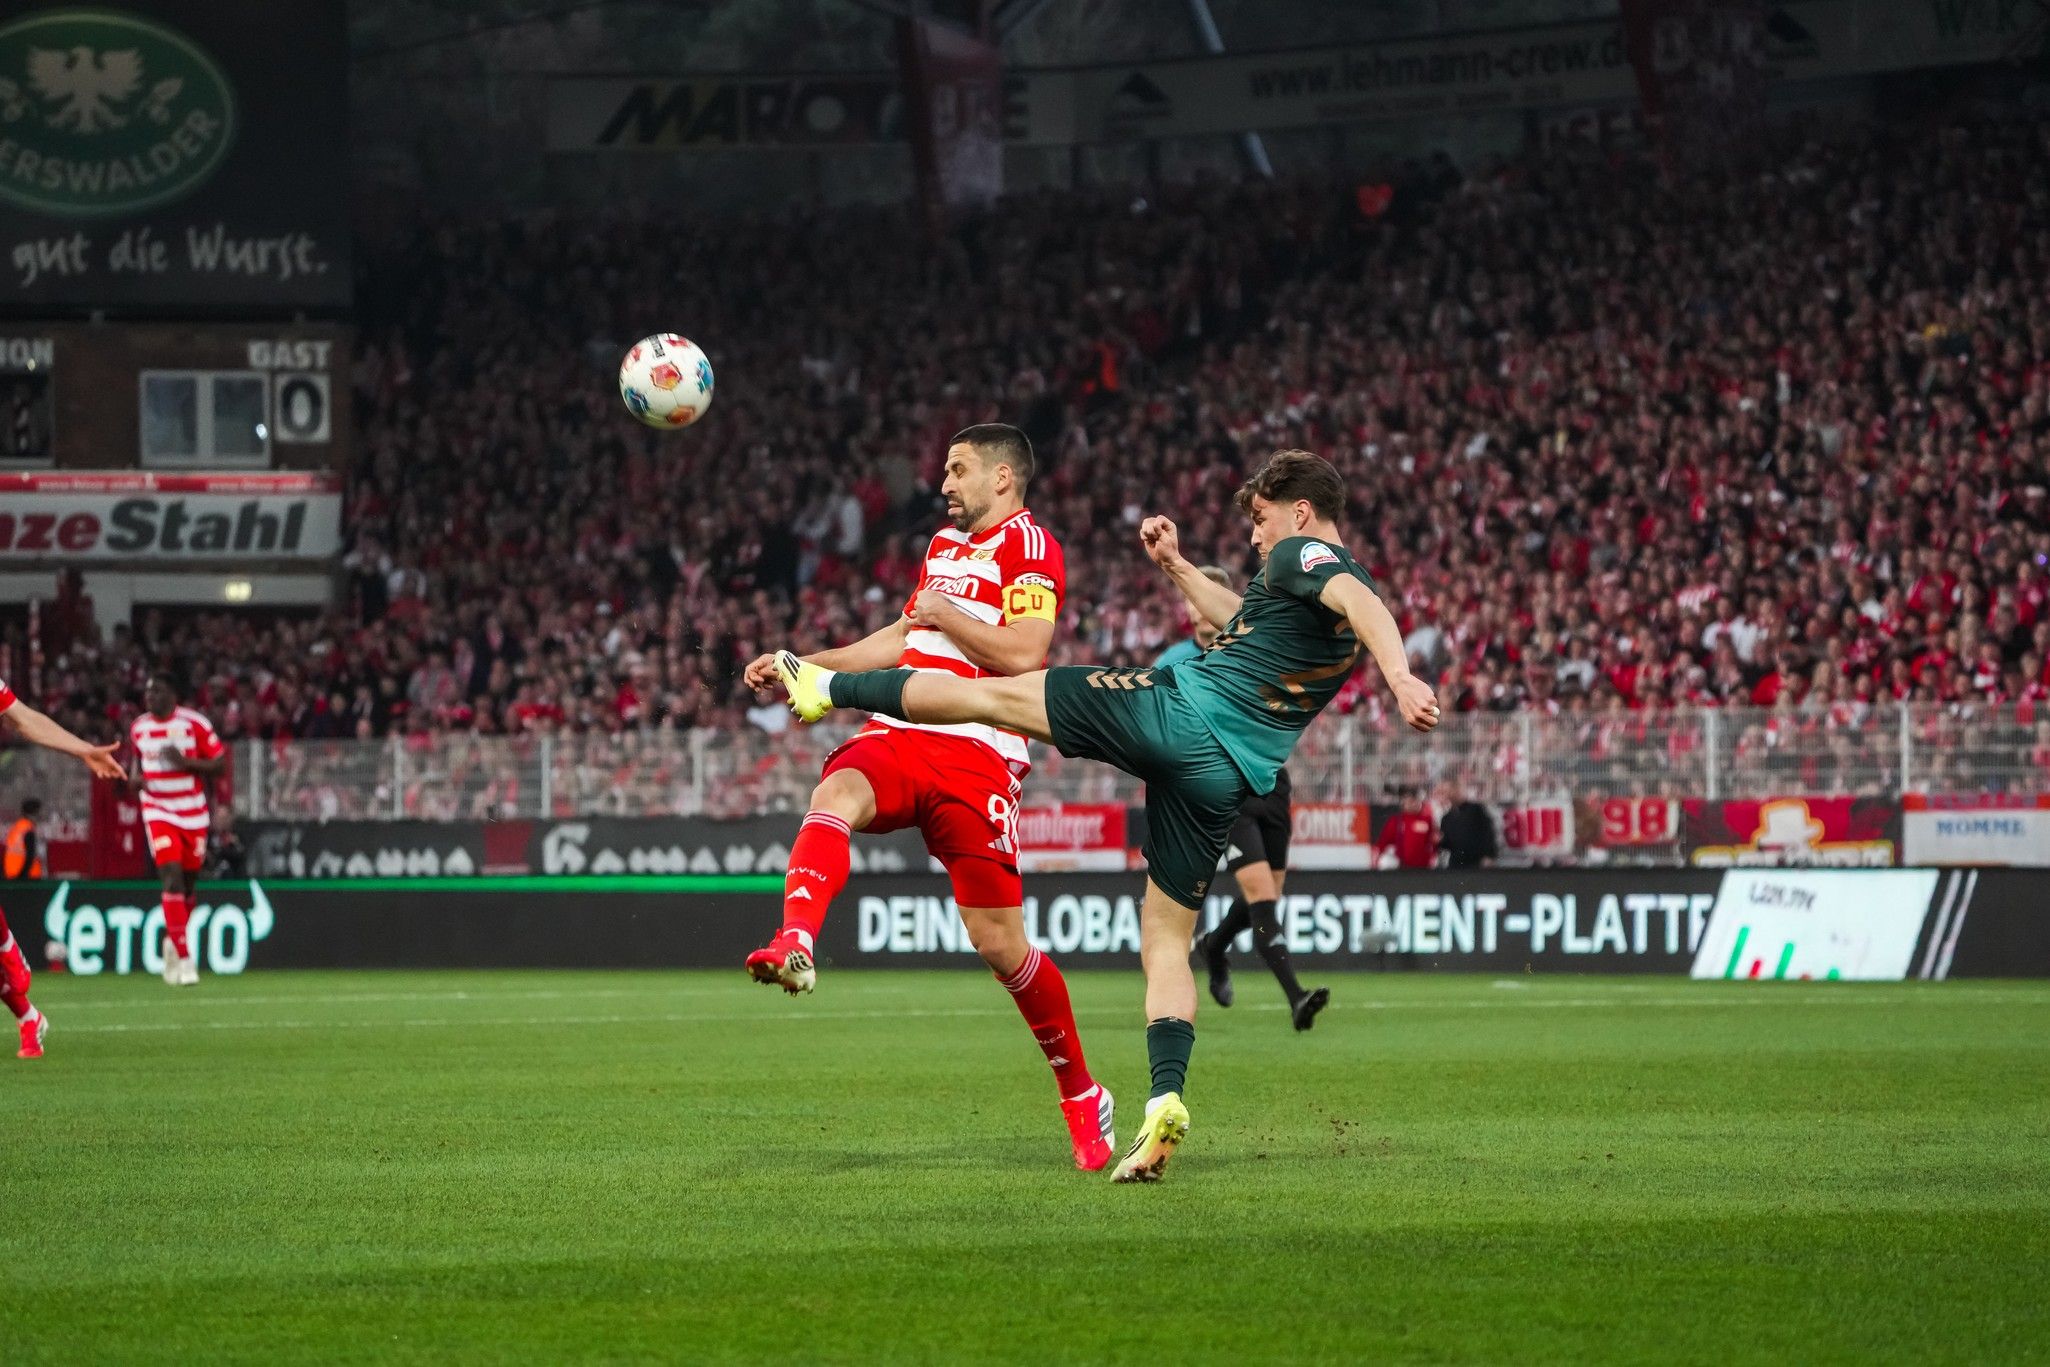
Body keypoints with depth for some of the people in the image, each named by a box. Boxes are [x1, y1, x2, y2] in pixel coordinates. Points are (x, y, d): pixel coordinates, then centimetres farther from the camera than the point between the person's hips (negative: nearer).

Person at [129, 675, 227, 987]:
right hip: (158, 812, 1)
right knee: (172, 877, -16)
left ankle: (171, 941, 34)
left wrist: (185, 762, -20)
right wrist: (136, 778, 1)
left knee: (188, 882, 9)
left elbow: (220, 762, -6)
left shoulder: (194, 724, -7)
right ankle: (184, 958, -18)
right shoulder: (139, 728, 5)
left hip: (193, 814, -1)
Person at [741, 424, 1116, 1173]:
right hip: (898, 736, 6)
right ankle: (795, 946, -55)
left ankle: (1081, 1094, 15)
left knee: (999, 941, -5)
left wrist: (944, 613, -7)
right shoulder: (945, 543, 24)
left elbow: (1023, 655, -16)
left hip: (975, 755, -6)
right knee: (834, 796, -30)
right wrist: (801, 665, 33)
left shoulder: (1030, 549, -3)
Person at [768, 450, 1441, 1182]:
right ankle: (1164, 1100, -9)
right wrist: (1178, 567, 43)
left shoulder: (1301, 554, 0)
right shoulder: (1346, 584, 24)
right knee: (1166, 940, 10)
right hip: (1229, 773, 7)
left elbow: (1362, 603, -22)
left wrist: (1399, 675, -39)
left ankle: (829, 687, 19)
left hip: (1177, 708, -7)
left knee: (994, 692, 8)